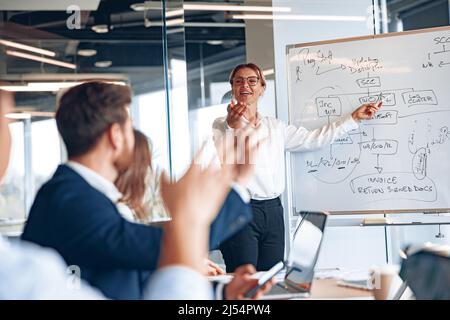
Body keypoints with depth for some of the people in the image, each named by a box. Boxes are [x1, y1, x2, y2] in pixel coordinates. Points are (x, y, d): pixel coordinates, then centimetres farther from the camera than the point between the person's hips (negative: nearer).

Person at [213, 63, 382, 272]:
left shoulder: (275, 127, 18)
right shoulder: (221, 125, 3)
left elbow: (313, 139, 16)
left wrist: (354, 118, 17)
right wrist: (233, 128, -26)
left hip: (273, 210, 5)